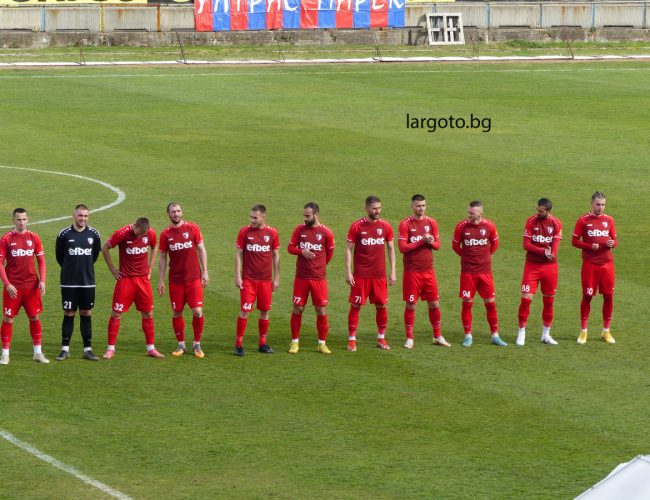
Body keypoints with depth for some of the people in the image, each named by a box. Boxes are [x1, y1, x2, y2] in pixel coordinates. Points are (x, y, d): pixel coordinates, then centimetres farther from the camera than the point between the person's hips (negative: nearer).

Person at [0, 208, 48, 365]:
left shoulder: (34, 238, 5)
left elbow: (41, 261, 9)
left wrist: (42, 281, -3)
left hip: (31, 286, 3)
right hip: (13, 286, -3)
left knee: (35, 317, 7)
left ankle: (38, 352, 16)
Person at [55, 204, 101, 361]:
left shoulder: (94, 234, 1)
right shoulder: (64, 234, -5)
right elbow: (59, 255, 7)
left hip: (88, 282, 2)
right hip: (69, 282, -2)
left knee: (86, 314, 6)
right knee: (69, 314, 1)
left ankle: (88, 349, 10)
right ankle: (65, 349, 8)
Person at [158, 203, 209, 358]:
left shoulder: (192, 228, 0)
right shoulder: (165, 234, 3)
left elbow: (201, 249, 5)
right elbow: (162, 257, 8)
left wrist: (205, 272, 0)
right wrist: (161, 280, 5)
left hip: (194, 278, -1)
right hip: (175, 279, 1)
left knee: (197, 311, -7)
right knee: (177, 313, 4)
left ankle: (197, 344, 8)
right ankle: (181, 345, 18)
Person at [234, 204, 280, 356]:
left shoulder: (272, 233, 1)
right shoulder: (244, 232, -3)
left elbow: (276, 256, 9)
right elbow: (238, 254, 0)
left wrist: (276, 278, 7)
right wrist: (237, 276, -5)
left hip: (266, 279, 2)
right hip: (248, 279, -2)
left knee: (264, 311, 7)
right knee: (245, 310, -7)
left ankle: (263, 343, 18)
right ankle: (239, 344, 0)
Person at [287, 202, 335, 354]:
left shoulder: (326, 232, -4)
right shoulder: (299, 230, 2)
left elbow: (329, 253, 8)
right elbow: (290, 248, 4)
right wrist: (302, 252, -15)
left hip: (319, 278, -1)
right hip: (301, 277, 1)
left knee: (321, 310, 1)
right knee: (297, 308, 3)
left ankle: (322, 343, 11)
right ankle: (295, 342, 14)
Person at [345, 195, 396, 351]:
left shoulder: (386, 226, 3)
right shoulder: (357, 226, -5)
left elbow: (391, 249, 10)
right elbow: (348, 249, -2)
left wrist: (393, 272, 5)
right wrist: (348, 272, -8)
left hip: (380, 274, 3)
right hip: (361, 274, -3)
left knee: (381, 305, 5)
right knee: (356, 305, -1)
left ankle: (381, 338, 17)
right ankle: (352, 340, 5)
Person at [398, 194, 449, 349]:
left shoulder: (431, 222, 7)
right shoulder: (405, 224, -7)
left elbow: (437, 244, 9)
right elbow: (402, 247, -13)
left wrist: (431, 242, -13)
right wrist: (422, 241, -18)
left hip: (428, 270, 4)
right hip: (412, 271, -4)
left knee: (434, 304, 8)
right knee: (411, 304, 0)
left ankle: (437, 337, 20)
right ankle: (409, 338, 10)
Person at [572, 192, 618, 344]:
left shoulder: (609, 220, 8)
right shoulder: (584, 220, -1)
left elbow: (615, 240, 14)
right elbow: (575, 241, -1)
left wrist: (612, 243, -10)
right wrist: (590, 246, -15)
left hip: (607, 263, 3)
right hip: (590, 264, -3)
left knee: (608, 296, 2)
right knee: (587, 296, 0)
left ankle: (606, 331, 15)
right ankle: (583, 331, 10)